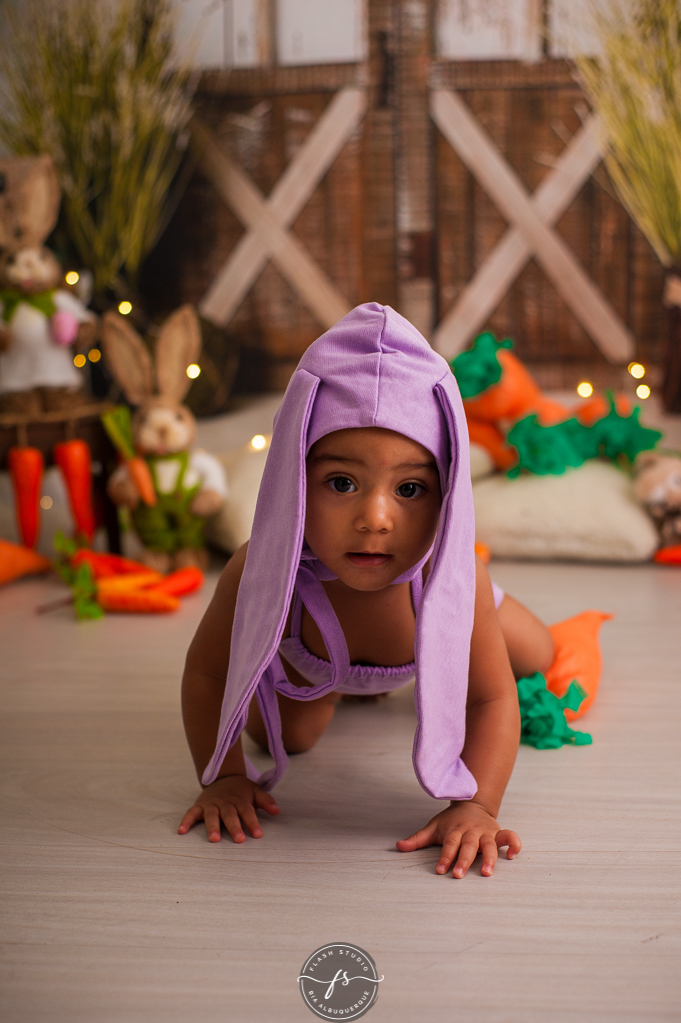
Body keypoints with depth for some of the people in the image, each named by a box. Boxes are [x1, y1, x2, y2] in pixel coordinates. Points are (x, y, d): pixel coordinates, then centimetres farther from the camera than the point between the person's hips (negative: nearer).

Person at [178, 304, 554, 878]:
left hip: (431, 614, 1)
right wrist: (224, 776, -34)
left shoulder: (455, 576, -46)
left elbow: (493, 698, -36)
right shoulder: (262, 573, -48)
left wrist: (475, 804, -49)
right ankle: (334, 681, 39)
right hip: (311, 643, -1)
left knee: (535, 659, 18)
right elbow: (206, 673, -29)